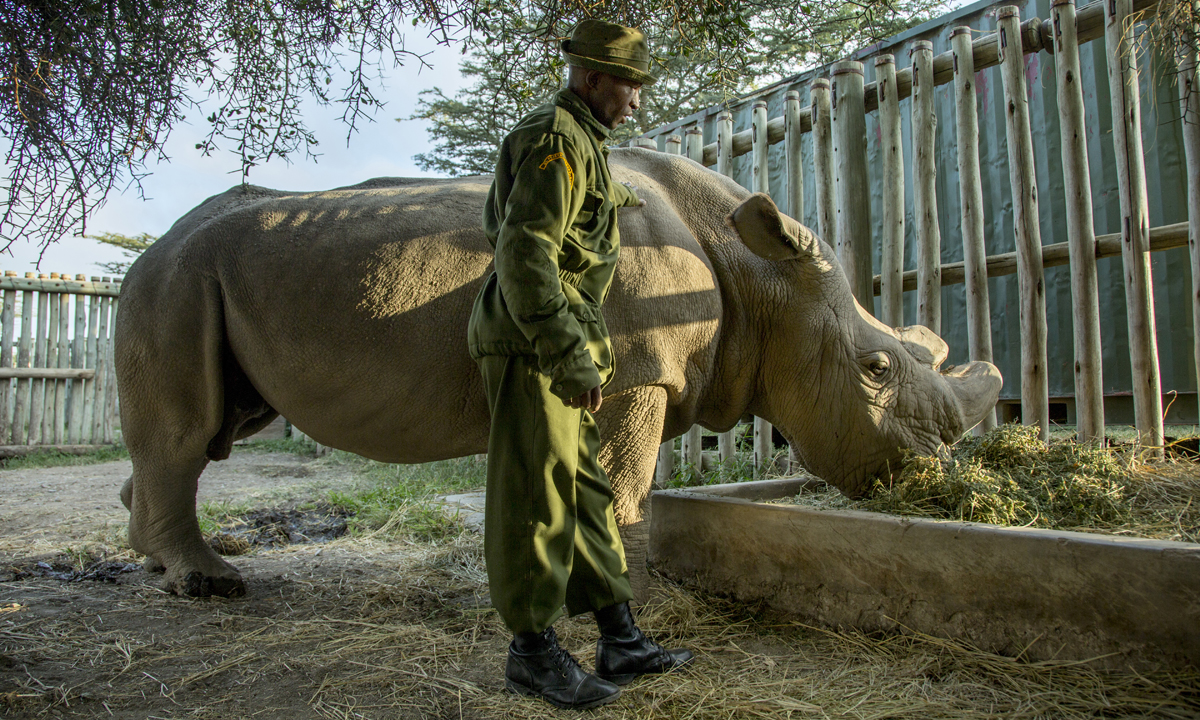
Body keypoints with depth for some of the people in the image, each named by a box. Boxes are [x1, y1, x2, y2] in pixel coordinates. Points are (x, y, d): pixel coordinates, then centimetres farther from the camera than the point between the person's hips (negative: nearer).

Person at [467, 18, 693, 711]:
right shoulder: (557, 139, -10)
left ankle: (621, 639, 16)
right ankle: (535, 651, 8)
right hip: (531, 343, -10)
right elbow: (526, 252, -23)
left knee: (587, 490, 9)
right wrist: (568, 355, -29)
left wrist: (618, 196, 68)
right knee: (538, 495, -5)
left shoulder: (581, 141, 23)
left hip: (560, 343, 10)